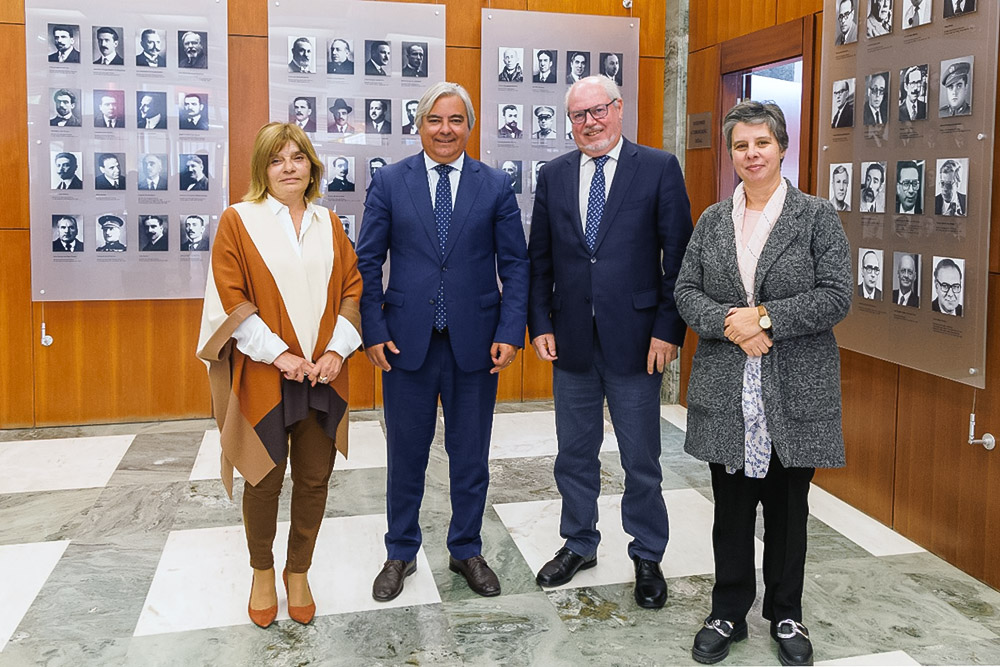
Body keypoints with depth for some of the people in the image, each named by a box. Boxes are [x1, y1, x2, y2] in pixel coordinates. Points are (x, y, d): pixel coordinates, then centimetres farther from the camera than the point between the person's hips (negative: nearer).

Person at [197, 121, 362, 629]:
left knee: (314, 478, 9)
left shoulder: (328, 223, 10)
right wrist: (278, 353, -14)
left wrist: (336, 349, -5)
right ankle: (262, 572, 31)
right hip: (263, 376, -3)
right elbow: (230, 299, -7)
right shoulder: (239, 221, -2)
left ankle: (298, 571, 29)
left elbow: (352, 289, 8)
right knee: (264, 480, 8)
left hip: (323, 373, 3)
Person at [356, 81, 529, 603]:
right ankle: (400, 554, 31)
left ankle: (466, 551, 32)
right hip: (406, 340, 0)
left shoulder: (495, 185, 3)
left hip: (474, 342, 1)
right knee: (405, 455, 11)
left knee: (470, 456, 12)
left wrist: (510, 333, -8)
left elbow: (515, 265, 2)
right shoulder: (389, 182, 2)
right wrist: (373, 331, -6)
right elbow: (368, 262, 2)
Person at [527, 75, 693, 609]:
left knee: (641, 460, 8)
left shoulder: (659, 168, -3)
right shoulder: (553, 175, 7)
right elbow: (539, 259, 9)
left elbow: (678, 256, -5)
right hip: (570, 341, 3)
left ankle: (647, 557, 27)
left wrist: (668, 329, -11)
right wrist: (540, 325, 1)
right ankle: (578, 545, 34)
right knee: (574, 455, 15)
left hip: (636, 340, -3)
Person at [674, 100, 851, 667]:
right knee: (731, 507, 11)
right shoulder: (713, 221, 8)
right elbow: (686, 292, 5)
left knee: (788, 508, 11)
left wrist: (765, 317, -17)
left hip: (796, 391, -2)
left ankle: (787, 615, 29)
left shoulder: (818, 216, -1)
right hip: (727, 390, 2)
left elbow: (837, 297, -8)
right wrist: (730, 324, -14)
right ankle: (728, 614, 27)